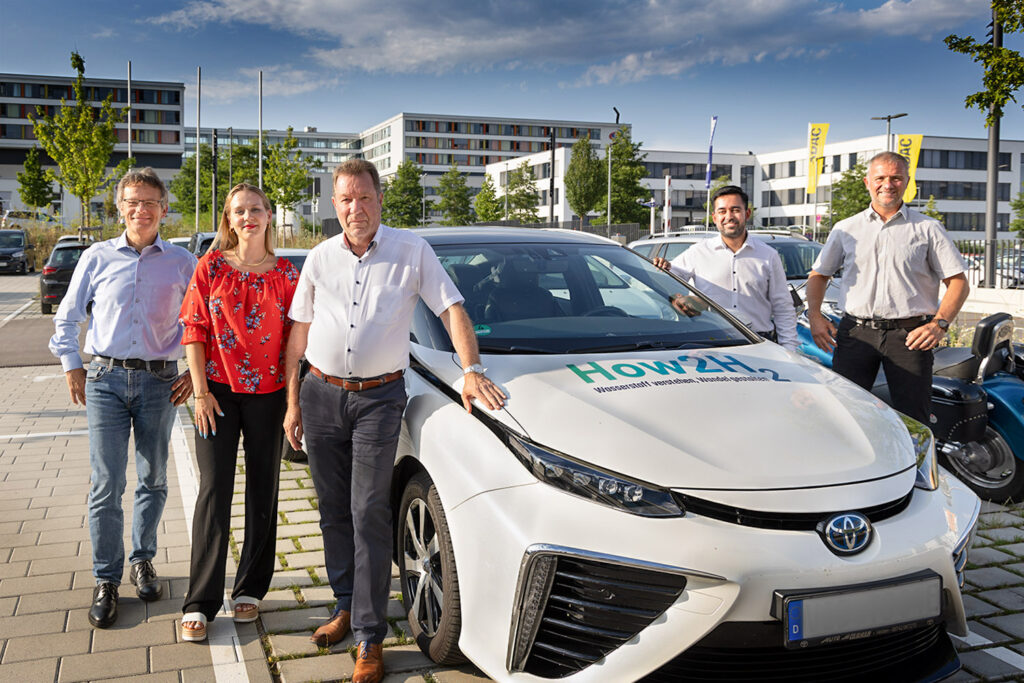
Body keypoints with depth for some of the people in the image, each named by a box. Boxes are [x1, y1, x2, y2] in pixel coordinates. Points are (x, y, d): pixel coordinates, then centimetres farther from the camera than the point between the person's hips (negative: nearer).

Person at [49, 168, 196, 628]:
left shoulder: (181, 263, 5)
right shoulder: (98, 257, 6)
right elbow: (67, 317, 13)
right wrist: (72, 366, 6)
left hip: (159, 382, 1)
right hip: (106, 380, 0)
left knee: (153, 481, 9)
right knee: (106, 484, -3)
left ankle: (142, 561, 28)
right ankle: (106, 580, 8)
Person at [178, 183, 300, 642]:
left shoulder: (285, 273, 3)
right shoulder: (211, 267, 1)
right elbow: (194, 332, -1)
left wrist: (294, 397, -1)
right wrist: (201, 392, -7)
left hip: (268, 393, 2)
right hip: (219, 391, -1)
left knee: (263, 492, 9)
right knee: (214, 491, -2)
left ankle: (250, 590, 23)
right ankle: (200, 603, 5)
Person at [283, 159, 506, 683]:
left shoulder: (411, 251, 0)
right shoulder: (320, 258, 8)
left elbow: (452, 309, -3)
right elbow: (299, 331, 12)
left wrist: (472, 371, -17)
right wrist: (292, 402, 9)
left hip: (378, 398, -4)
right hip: (322, 394, 4)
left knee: (369, 515, -7)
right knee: (334, 511, 11)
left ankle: (370, 639, -1)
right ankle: (347, 606, 28)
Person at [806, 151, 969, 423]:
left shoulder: (928, 229, 9)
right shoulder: (845, 229, 15)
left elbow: (958, 282, 6)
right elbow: (818, 275, 20)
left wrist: (939, 324, -10)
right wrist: (815, 316, 3)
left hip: (909, 336, -1)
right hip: (855, 333, 2)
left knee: (914, 420, -4)